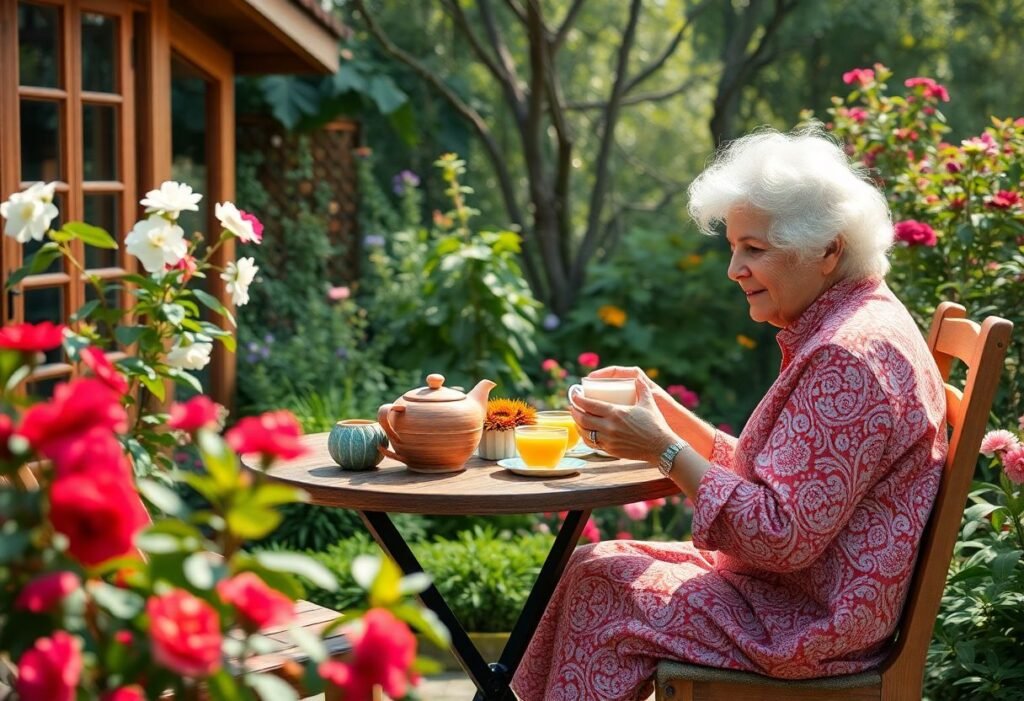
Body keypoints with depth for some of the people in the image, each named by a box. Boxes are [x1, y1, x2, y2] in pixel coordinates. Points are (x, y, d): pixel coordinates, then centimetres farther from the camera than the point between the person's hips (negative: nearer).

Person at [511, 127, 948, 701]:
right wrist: (663, 408, 2)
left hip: (817, 621, -10)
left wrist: (663, 450, -21)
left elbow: (783, 537, -25)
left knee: (600, 583, -9)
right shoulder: (840, 330, 10)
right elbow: (762, 475, 12)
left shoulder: (848, 358, -23)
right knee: (594, 564, 6)